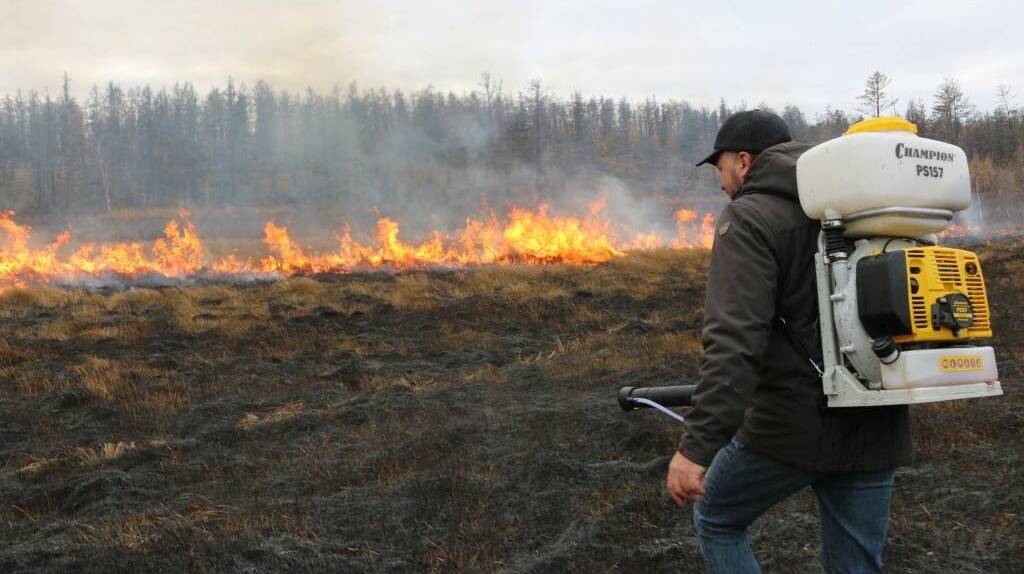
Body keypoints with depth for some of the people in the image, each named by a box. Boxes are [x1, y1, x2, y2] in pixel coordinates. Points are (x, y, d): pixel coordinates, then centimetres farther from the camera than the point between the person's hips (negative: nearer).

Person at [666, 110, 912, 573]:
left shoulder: (749, 219, -10)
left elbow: (734, 341, -23)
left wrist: (697, 447, -27)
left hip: (795, 425, -6)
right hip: (875, 427, 7)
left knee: (716, 521, 18)